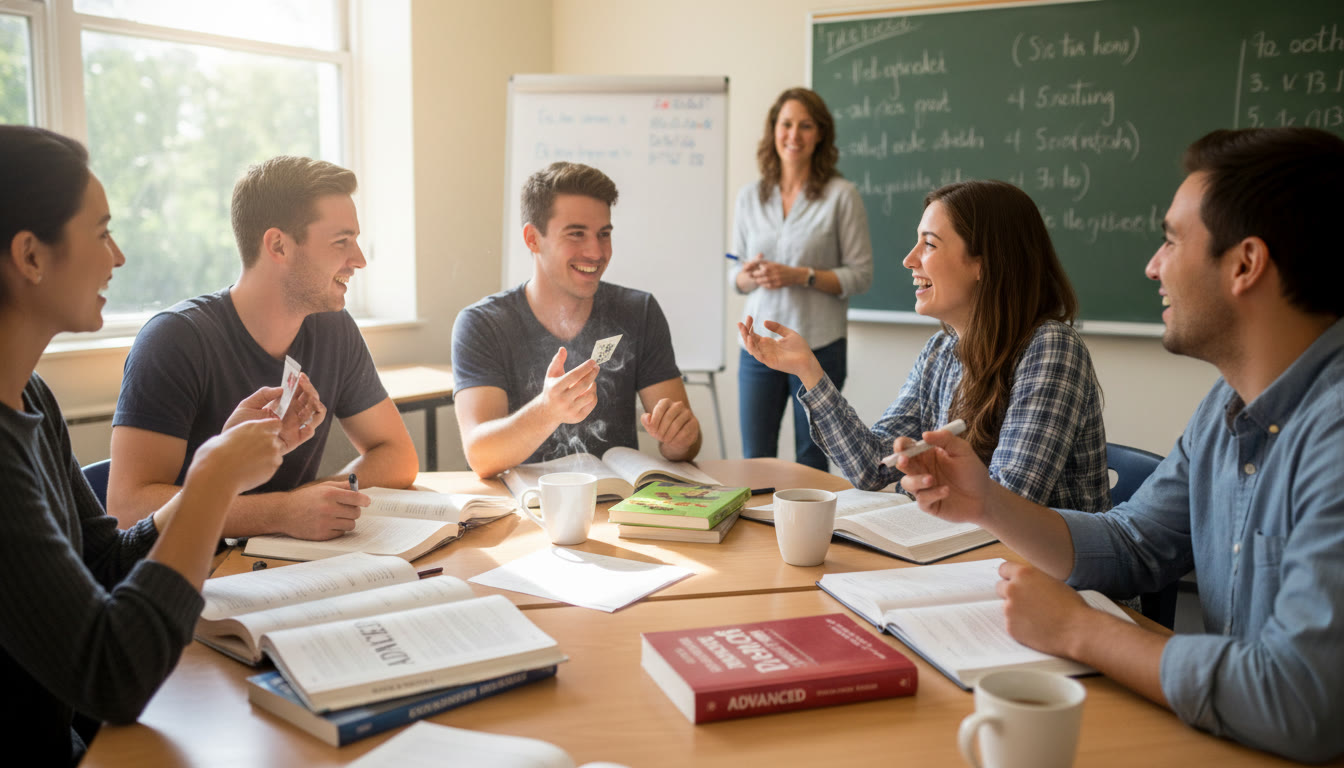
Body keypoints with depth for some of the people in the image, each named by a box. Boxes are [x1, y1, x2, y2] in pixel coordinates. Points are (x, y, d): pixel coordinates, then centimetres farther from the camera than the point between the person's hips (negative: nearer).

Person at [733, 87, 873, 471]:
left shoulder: (841, 195, -3)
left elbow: (861, 274, -3)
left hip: (819, 346, -3)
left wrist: (801, 276, -15)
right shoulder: (750, 197, 10)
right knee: (754, 458, 7)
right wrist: (751, 276, -8)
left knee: (812, 462, 6)